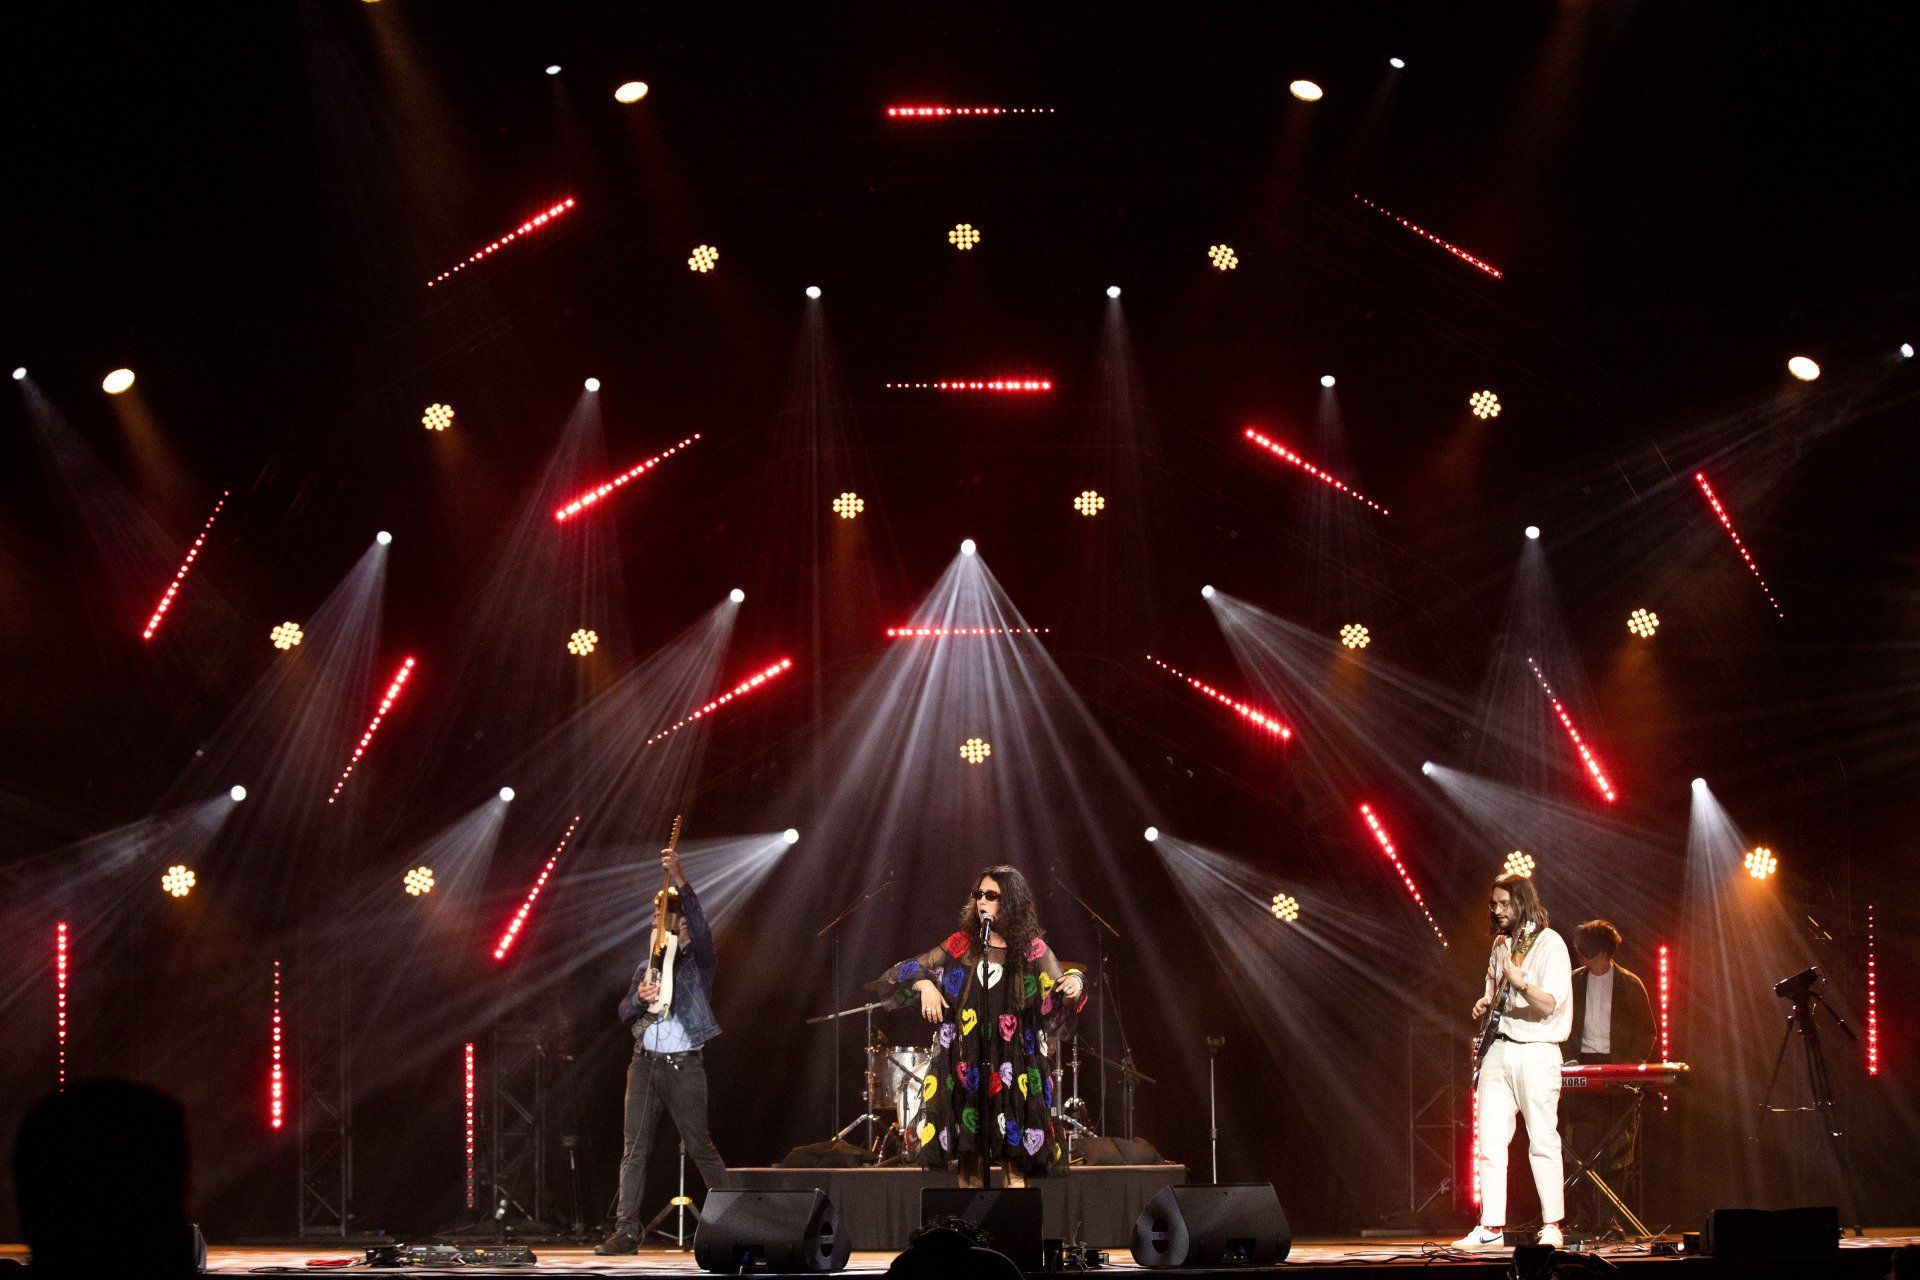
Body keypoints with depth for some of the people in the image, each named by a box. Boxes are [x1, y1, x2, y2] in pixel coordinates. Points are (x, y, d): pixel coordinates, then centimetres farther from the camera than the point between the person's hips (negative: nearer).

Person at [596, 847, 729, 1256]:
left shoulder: (697, 960, 3)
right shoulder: (647, 967, 17)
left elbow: (699, 924, -17)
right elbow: (625, 1012, 8)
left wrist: (679, 879, -28)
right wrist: (640, 999, -16)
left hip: (684, 1066, -4)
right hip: (644, 1064, 4)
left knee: (700, 1147, -1)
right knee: (634, 1150, -1)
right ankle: (626, 1231, -3)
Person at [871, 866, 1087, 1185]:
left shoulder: (1033, 951, 2)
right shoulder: (962, 945, 8)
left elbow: (1061, 998, -6)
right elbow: (911, 969, 11)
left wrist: (1074, 982, -28)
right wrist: (925, 984, -10)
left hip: (1014, 1066, -2)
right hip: (966, 1064, 2)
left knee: (1014, 1160, -6)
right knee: (968, 1159, 3)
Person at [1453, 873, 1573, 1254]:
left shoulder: (1549, 943, -8)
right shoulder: (1501, 943, 15)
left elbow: (1549, 1005, -18)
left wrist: (1518, 981, -34)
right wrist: (1484, 1003, 9)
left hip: (1535, 1051, -7)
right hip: (1497, 1048, 7)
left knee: (1543, 1142, -3)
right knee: (1490, 1143, 1)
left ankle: (1552, 1226, 4)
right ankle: (1491, 1228, 3)